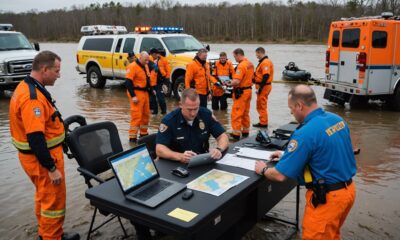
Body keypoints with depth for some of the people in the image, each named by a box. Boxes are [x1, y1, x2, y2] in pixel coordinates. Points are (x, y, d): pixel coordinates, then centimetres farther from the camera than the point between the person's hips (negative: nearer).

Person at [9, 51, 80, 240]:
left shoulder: (27, 87, 6)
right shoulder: (32, 97, -27)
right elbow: (35, 138, -30)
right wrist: (52, 168, -26)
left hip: (39, 155, 11)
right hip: (42, 157, -11)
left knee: (44, 196, 24)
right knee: (53, 201, 4)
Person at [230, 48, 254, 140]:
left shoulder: (241, 65, -20)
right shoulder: (250, 64, 9)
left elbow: (236, 81, -28)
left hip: (241, 92, -9)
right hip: (248, 90, 9)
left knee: (236, 114, -3)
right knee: (245, 113, 18)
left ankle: (236, 134, -1)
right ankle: (245, 131, 27)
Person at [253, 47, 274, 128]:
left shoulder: (265, 62, -18)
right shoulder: (263, 61, 15)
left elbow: (266, 76, -26)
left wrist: (260, 88, -25)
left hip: (263, 87, -10)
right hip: (263, 86, 10)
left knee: (262, 106, -2)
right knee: (260, 105, 17)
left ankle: (263, 123, 6)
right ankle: (263, 121, 26)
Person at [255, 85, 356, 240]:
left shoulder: (305, 133, -25)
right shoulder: (337, 119, 1)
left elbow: (280, 175, -21)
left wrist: (263, 170, 0)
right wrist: (288, 155, 18)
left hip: (327, 198, -8)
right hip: (348, 189, 8)